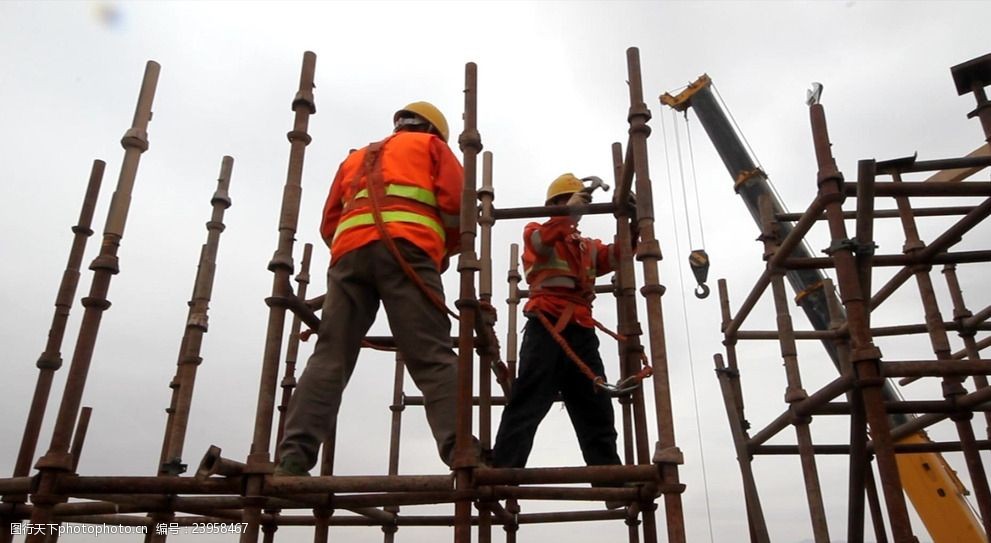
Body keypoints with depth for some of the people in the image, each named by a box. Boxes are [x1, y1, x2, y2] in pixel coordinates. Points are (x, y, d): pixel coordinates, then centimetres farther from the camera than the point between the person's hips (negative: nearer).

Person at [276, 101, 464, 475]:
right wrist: (445, 250, 23)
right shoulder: (432, 146, 26)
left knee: (329, 358, -3)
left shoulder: (357, 158, 38)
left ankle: (293, 459, -16)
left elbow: (329, 225, 29)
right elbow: (456, 204, 10)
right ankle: (463, 456, -25)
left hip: (349, 251, 4)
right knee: (432, 357, -12)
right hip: (405, 249, -3)